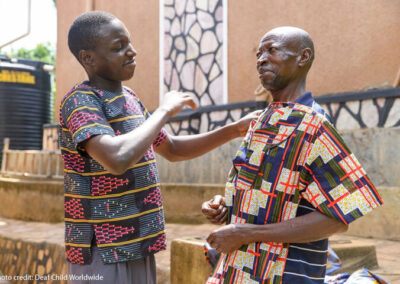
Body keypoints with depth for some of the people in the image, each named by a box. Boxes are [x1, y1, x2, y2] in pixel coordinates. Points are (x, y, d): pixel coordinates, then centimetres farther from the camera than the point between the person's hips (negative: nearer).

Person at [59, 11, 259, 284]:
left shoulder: (129, 98, 12)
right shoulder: (80, 102, -16)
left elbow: (173, 149, 21)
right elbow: (117, 159, -35)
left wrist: (235, 129, 11)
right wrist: (165, 110, -21)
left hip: (137, 246, 8)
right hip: (102, 253, -8)